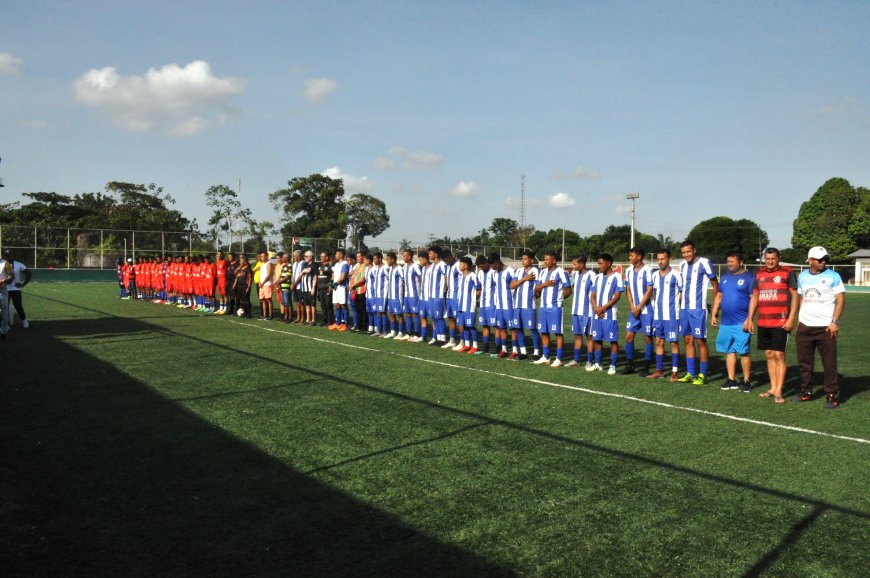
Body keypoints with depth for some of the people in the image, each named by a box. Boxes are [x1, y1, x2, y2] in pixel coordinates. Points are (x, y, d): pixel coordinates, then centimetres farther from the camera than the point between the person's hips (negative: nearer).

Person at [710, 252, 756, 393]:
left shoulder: (749, 277, -5)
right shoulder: (725, 278, 15)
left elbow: (753, 299, -9)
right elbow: (718, 296, 19)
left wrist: (749, 319, -15)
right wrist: (714, 314, 12)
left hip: (741, 323, -6)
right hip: (725, 322, 6)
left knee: (744, 352, -3)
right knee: (729, 351, 9)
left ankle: (746, 381, 6)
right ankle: (731, 380, 16)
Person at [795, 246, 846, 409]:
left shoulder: (833, 276, -4)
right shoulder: (802, 276, 9)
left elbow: (841, 300, -6)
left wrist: (835, 322, -13)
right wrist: (799, 319, 12)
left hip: (825, 327, -4)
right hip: (805, 326, 4)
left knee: (829, 363, 0)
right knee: (804, 361, 11)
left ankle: (832, 395, 8)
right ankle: (806, 391, 23)